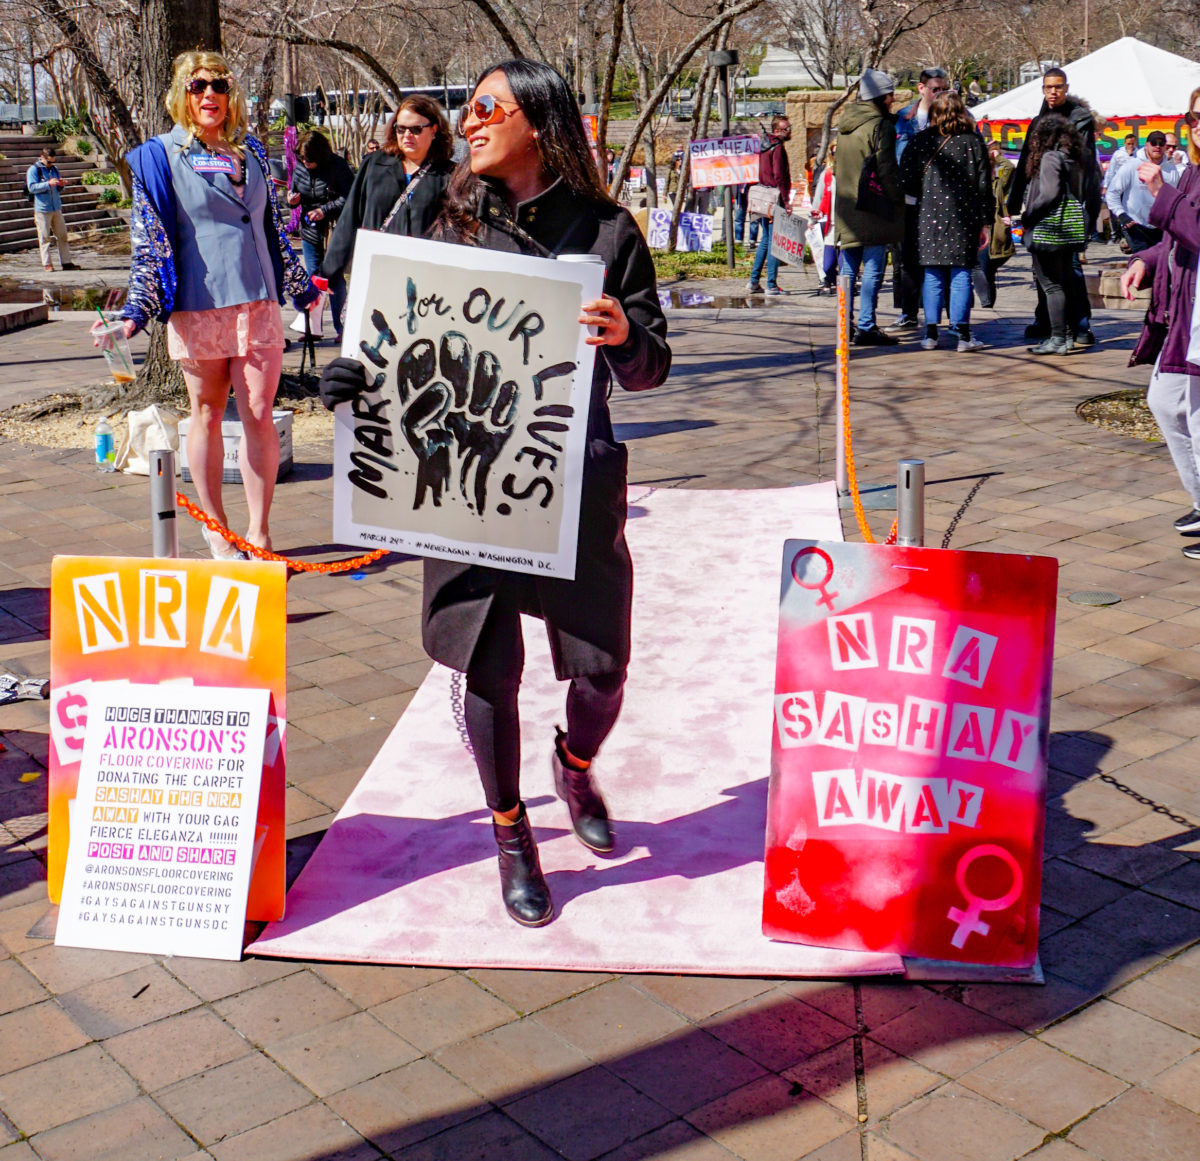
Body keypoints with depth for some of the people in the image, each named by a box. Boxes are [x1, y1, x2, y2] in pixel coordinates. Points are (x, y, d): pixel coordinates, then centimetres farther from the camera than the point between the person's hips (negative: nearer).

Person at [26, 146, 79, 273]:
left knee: (62, 235, 6)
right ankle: (47, 264, 2)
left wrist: (61, 183, -2)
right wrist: (48, 183, -23)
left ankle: (66, 262, 10)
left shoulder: (54, 168, 13)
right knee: (44, 237, -2)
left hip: (56, 207, 6)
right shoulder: (33, 169, -5)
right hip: (42, 209, -6)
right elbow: (32, 187, -14)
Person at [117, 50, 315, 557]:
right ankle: (217, 532, 18)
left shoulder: (252, 152, 13)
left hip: (258, 302, 3)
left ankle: (259, 533, 6)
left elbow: (272, 227, 21)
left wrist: (301, 286, 24)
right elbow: (148, 239, -2)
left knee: (259, 416, -2)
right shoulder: (159, 157, 2)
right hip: (196, 306, -3)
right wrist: (136, 311, -11)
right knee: (207, 416, 7)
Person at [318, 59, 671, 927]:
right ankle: (511, 835, 26)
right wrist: (358, 374, -8)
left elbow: (651, 369, 0)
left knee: (602, 666, 5)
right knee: (489, 668, 3)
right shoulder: (457, 227, 5)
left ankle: (576, 763, 41)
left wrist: (623, 338, -22)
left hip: (579, 482, -1)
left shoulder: (606, 230, -1)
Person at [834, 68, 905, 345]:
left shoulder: (845, 123, 14)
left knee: (848, 269, 10)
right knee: (873, 269, -4)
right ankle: (866, 327, -4)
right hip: (873, 209, -7)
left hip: (846, 208, 7)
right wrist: (898, 197, -3)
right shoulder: (880, 125, -10)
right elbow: (887, 170, -13)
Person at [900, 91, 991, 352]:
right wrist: (984, 222, 6)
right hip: (963, 217, 0)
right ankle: (963, 335, 2)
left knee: (932, 276, 6)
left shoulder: (920, 141, 1)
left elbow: (906, 181, -2)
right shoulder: (973, 141, 2)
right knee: (961, 274, 2)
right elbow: (983, 184, 2)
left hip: (929, 217, 1)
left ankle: (931, 333, 6)